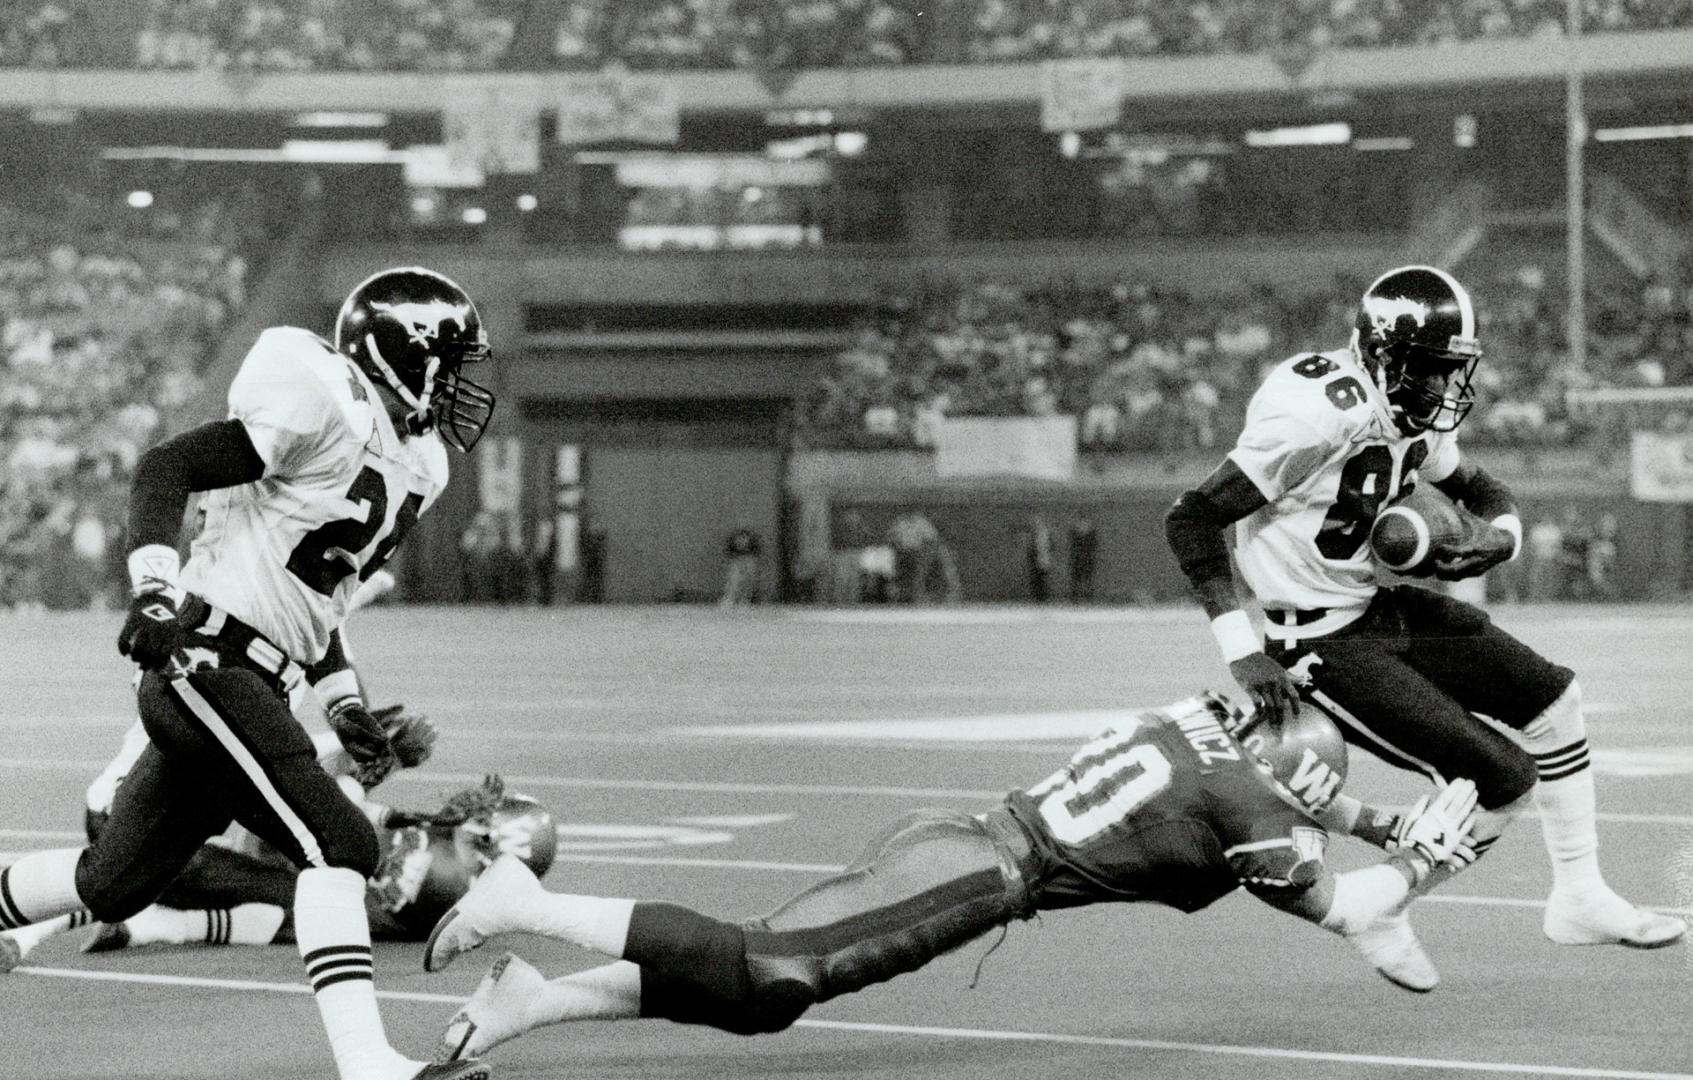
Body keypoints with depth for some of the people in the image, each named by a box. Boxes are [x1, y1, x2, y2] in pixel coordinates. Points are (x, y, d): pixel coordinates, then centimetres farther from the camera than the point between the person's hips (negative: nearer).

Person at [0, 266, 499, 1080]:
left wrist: (343, 705, 20)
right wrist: (156, 585, -28)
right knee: (335, 843, -19)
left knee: (114, 884, 16)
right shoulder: (325, 411, -13)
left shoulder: (411, 463, 16)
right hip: (205, 661, -10)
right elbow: (167, 467, -16)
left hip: (240, 681, 10)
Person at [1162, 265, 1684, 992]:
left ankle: (1580, 898, 27)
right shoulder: (1322, 413, -27)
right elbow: (1192, 520, -26)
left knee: (1552, 699, 14)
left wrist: (1500, 534, -7)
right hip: (1324, 645, -9)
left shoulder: (1413, 412, 0)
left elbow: (1480, 489, 18)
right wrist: (1242, 650, -28)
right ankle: (1382, 917, 9)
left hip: (1388, 606, 9)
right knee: (1503, 779, -11)